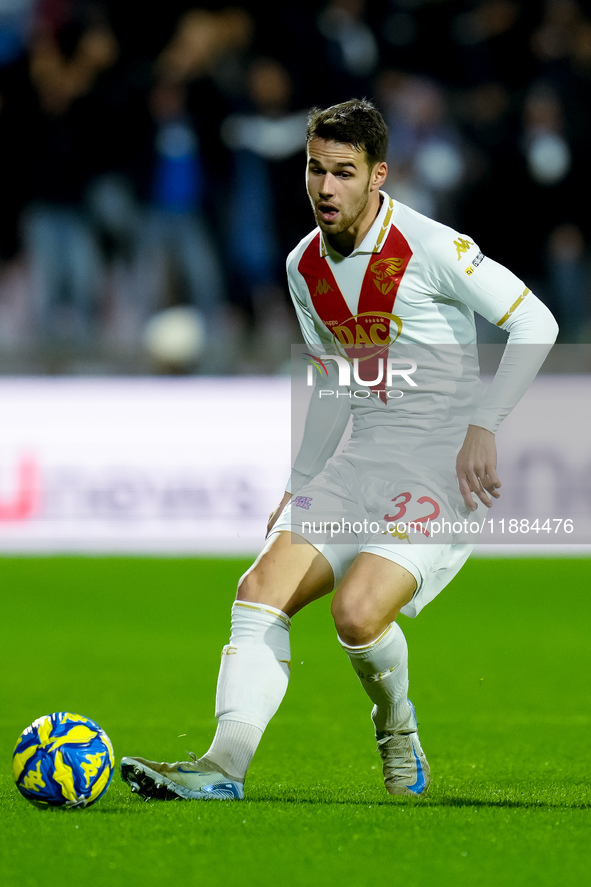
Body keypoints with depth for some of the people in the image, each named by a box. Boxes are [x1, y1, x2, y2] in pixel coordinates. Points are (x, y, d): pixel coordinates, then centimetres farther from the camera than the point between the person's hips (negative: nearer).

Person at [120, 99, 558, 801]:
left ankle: (396, 729, 6)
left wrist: (482, 425, -20)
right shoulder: (305, 266, 9)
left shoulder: (429, 247, -14)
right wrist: (302, 485, 19)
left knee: (358, 611, -24)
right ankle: (225, 764, -15)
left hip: (447, 462, -7)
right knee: (261, 591, -10)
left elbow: (535, 323, -12)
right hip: (363, 458, 7)